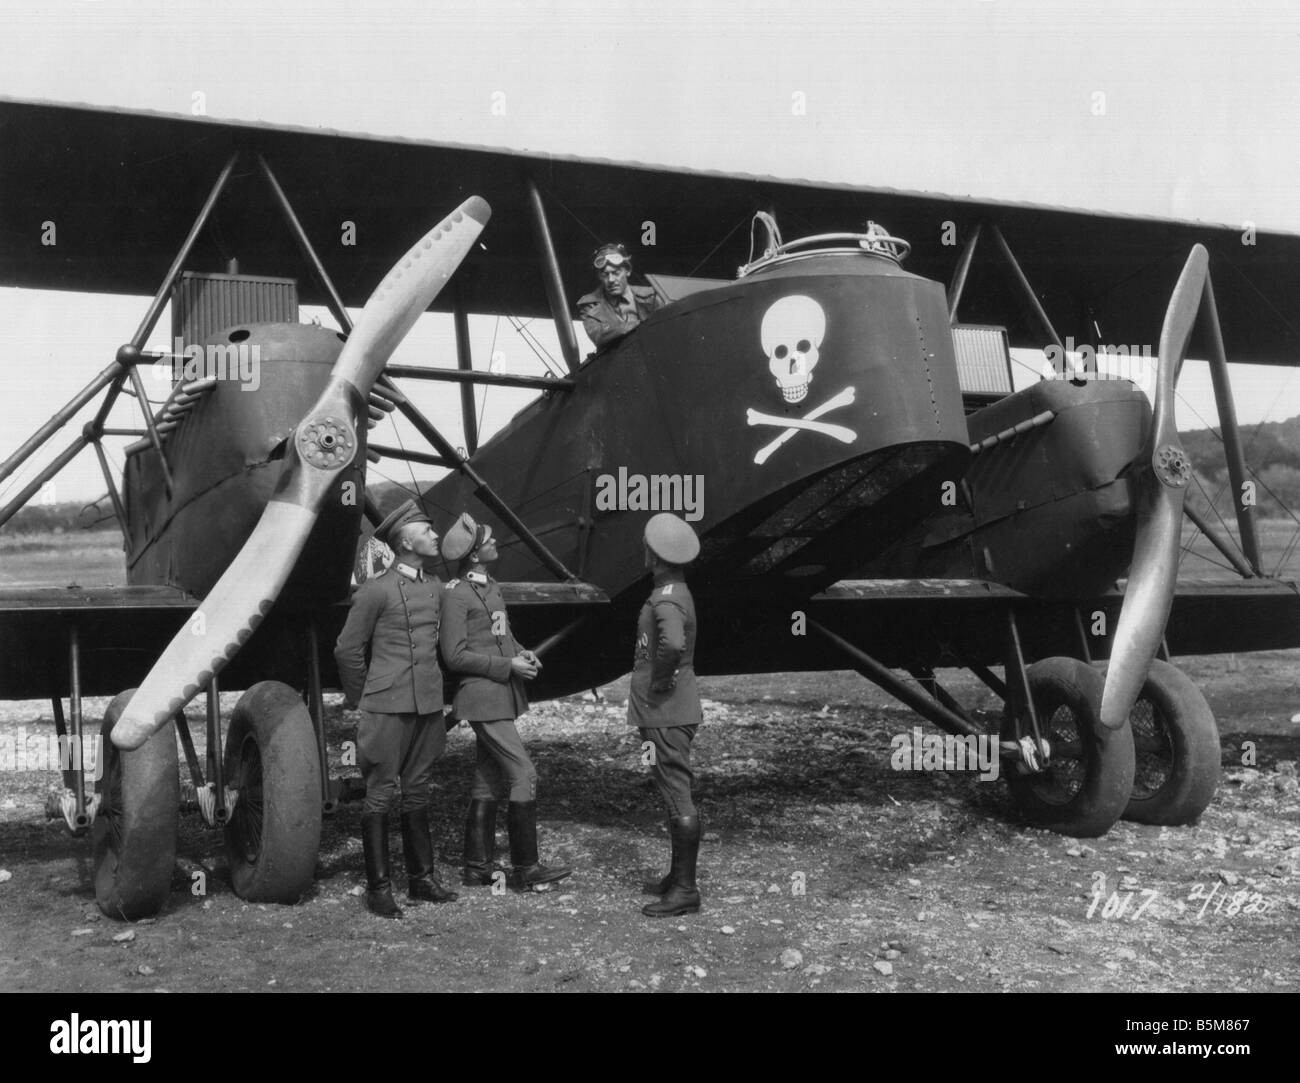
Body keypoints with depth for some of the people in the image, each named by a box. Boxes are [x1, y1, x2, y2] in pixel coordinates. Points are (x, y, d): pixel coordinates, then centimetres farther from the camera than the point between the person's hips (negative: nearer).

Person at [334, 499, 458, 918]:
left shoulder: (436, 588, 10)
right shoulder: (376, 590, -9)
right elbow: (347, 650, -2)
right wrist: (363, 699, 6)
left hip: (429, 707, 6)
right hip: (389, 709, -6)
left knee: (417, 794, 13)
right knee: (380, 796, 0)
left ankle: (421, 878, 21)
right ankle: (378, 887, 7)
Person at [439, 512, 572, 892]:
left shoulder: (491, 586, 14)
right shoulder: (457, 594, -13)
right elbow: (454, 656, -15)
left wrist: (522, 653, 5)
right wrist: (507, 665, -16)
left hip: (502, 697, 9)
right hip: (483, 698, -9)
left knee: (488, 783, 12)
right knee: (523, 775, -10)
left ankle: (476, 869, 20)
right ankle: (525, 869, -2)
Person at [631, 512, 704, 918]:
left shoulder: (666, 600, -19)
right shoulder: (676, 592, 13)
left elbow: (673, 644, -38)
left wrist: (659, 680, -23)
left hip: (665, 713, -10)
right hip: (672, 712, 10)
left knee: (678, 797, -4)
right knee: (676, 796, 18)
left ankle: (685, 890, 2)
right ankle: (678, 877, 29)